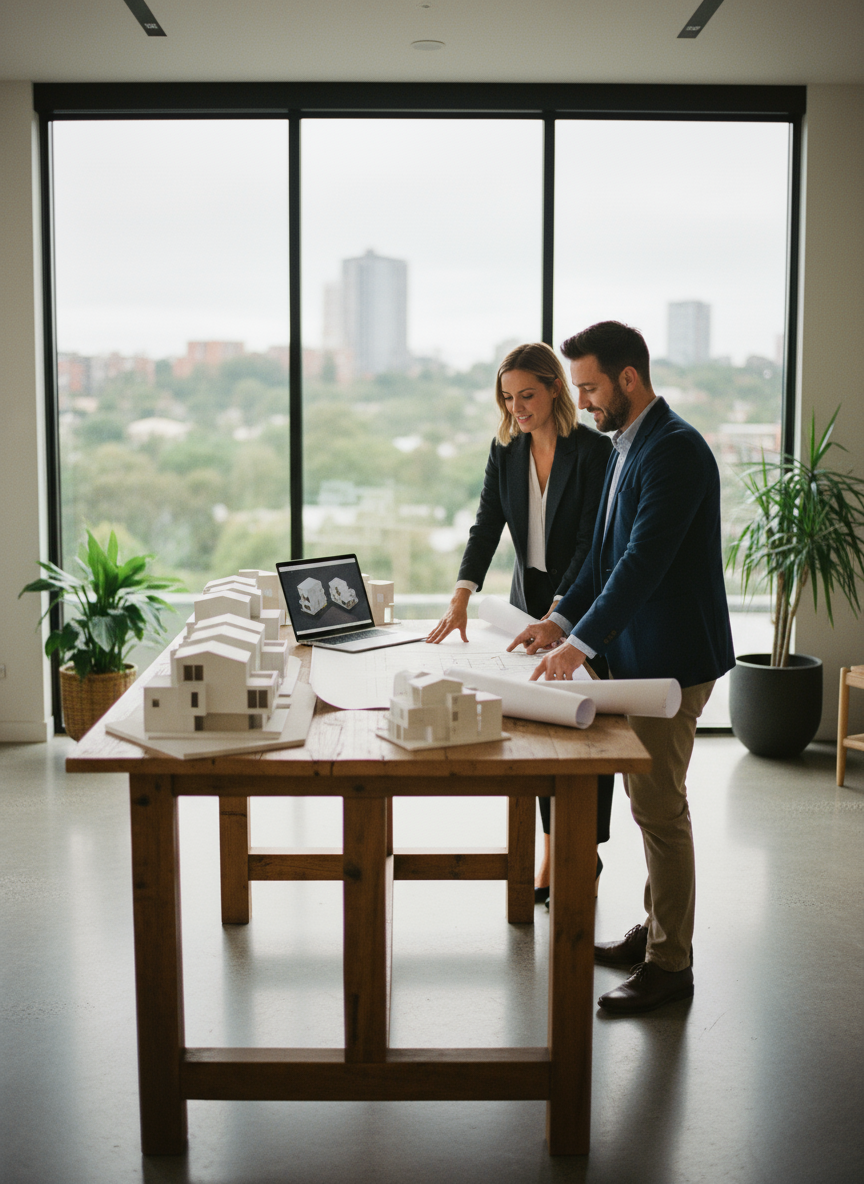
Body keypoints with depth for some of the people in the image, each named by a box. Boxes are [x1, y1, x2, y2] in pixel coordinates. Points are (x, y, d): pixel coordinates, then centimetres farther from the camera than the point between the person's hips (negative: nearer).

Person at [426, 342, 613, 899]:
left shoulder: (594, 450, -16)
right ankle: (552, 853, 16)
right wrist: (461, 598, -21)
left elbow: (591, 542, -19)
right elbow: (487, 526, -6)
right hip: (529, 597, 5)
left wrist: (557, 615, -27)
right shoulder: (506, 450, 1)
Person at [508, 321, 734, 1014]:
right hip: (639, 654, 10)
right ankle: (657, 931, 32)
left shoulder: (675, 449, -19)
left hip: (673, 658, -10)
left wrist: (581, 644, -28)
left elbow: (645, 560, -27)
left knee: (659, 806, -3)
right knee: (650, 800, 18)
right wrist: (562, 619, 9)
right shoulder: (628, 446, 13)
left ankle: (670, 965, 9)